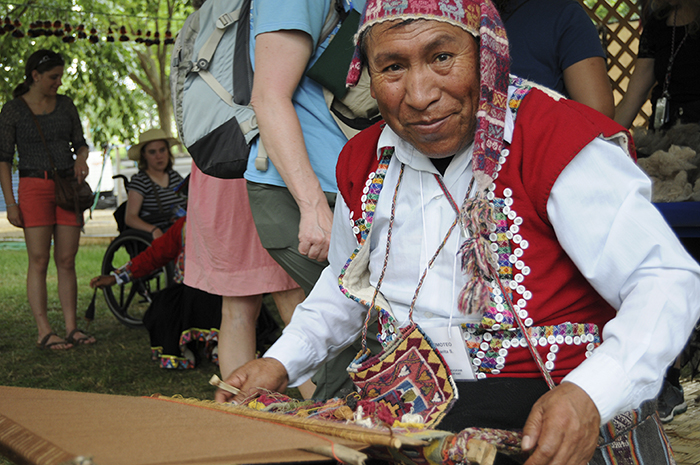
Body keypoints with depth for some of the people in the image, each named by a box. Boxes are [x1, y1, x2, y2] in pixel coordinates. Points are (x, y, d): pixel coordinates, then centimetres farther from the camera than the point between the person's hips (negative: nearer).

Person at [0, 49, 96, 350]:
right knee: (39, 261, -6)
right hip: (34, 187, -4)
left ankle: (71, 328, 4)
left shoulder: (65, 105, 10)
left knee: (66, 261, 2)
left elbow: (80, 143, 16)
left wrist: (82, 158, -9)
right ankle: (44, 333, -6)